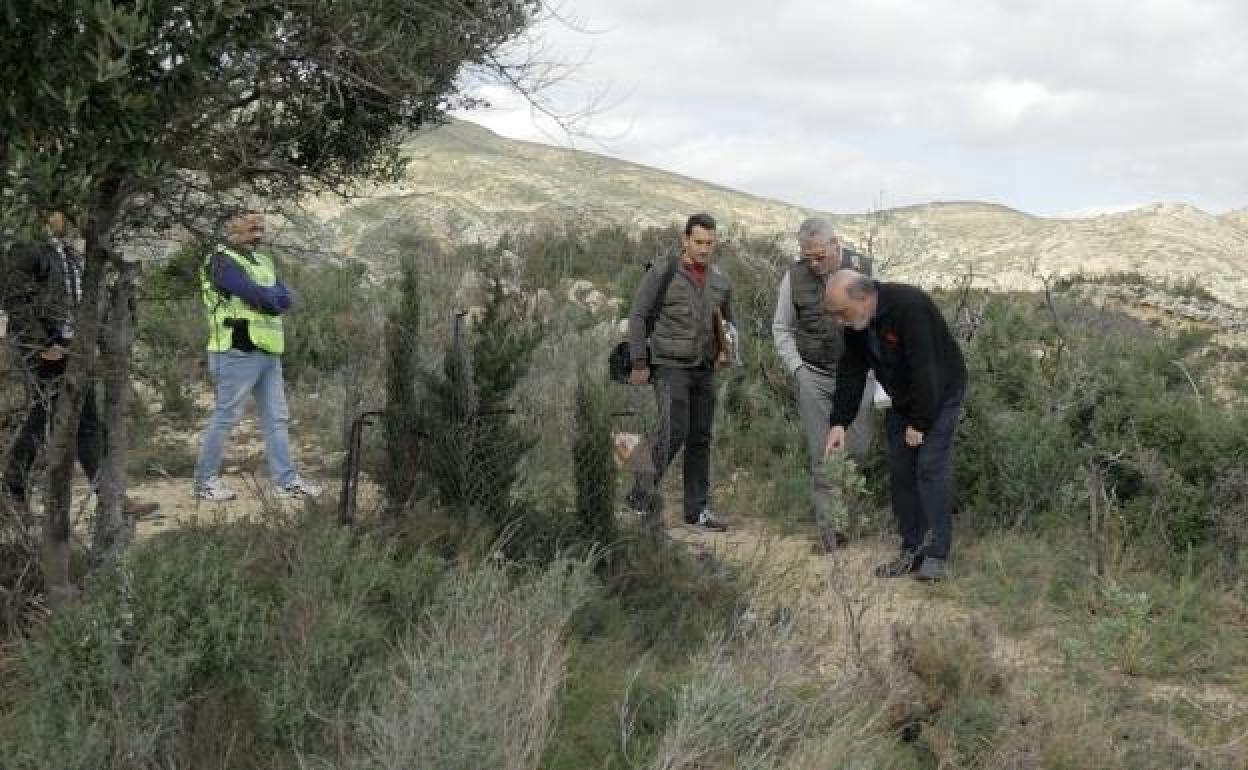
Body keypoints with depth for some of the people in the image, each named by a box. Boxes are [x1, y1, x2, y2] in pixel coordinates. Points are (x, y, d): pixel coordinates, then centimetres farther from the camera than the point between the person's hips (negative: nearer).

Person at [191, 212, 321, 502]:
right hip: (238, 354, -9)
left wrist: (267, 298, -13)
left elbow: (284, 298, 5)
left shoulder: (263, 261, 18)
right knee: (224, 418, -1)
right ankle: (205, 481, 9)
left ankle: (286, 480, 13)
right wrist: (273, 296, -3)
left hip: (269, 354, 9)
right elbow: (256, 294, -22)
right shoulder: (222, 261, -9)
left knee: (277, 419, 9)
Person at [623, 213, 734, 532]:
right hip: (669, 366, -5)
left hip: (704, 370, 5)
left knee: (700, 438, 5)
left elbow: (727, 324, 22)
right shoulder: (662, 275, -6)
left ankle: (697, 509, 11)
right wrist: (639, 364, -12)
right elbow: (637, 317, -7)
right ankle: (643, 491, -6)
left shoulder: (721, 282, 9)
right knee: (674, 430, -19)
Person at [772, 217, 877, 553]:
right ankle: (828, 523, 5)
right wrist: (797, 367, 1)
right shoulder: (794, 277, 0)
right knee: (820, 453, 0)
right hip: (813, 377, 0)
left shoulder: (863, 269, -1)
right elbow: (781, 328, 11)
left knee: (858, 449, -2)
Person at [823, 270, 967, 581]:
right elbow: (851, 372, -1)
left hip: (939, 393, -7)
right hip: (903, 399, 7)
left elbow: (925, 369, -31)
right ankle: (912, 550, 11)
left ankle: (936, 555, -10)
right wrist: (839, 422, -7)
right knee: (900, 471, 4)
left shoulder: (909, 306, -32)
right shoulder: (855, 323, -8)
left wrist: (919, 422, -25)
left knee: (931, 468, -13)